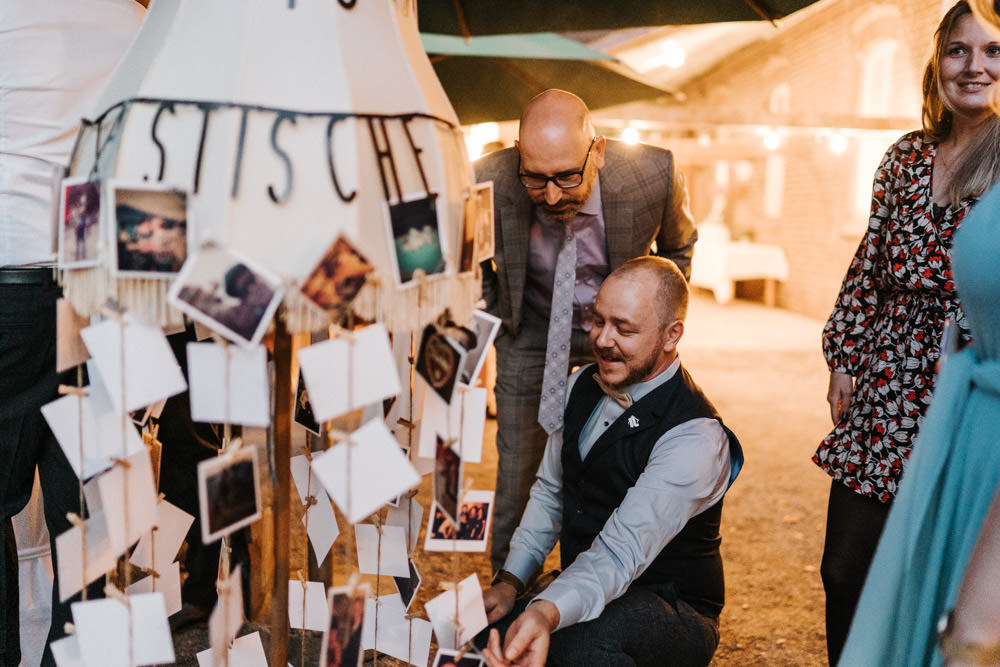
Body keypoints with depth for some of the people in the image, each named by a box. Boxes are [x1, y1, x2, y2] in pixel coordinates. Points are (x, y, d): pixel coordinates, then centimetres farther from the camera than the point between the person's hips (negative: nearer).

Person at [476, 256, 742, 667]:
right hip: (583, 587, 6)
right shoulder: (582, 385, 1)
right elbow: (549, 493, 9)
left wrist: (547, 613, -49)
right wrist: (509, 583, -2)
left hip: (670, 609, -5)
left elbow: (620, 553, -32)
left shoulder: (695, 437, -23)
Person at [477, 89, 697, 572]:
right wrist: (496, 326, 0)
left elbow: (678, 246, 0)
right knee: (518, 475, 1)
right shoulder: (487, 183, -26)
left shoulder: (654, 175, -26)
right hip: (530, 332, 0)